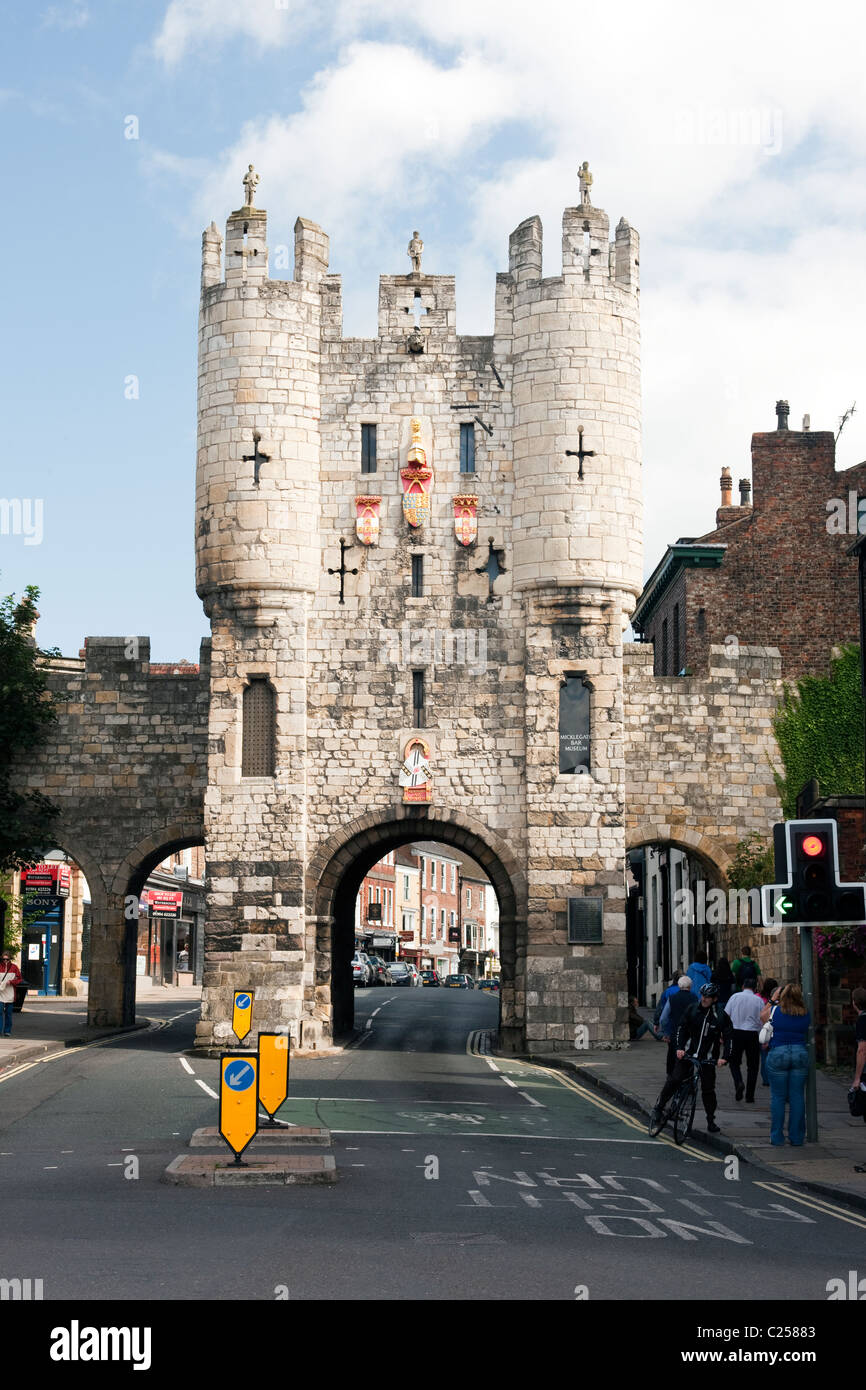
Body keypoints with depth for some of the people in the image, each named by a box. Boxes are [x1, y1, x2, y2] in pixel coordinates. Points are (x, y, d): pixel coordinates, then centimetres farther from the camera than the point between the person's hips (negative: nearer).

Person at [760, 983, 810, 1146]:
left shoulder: (774, 1011, -2)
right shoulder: (805, 1014, 2)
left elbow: (762, 1015, 19)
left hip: (778, 1054, -2)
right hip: (801, 1054, 2)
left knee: (778, 1097, 5)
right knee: (797, 1097, 7)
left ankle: (777, 1138, 7)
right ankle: (797, 1138, 10)